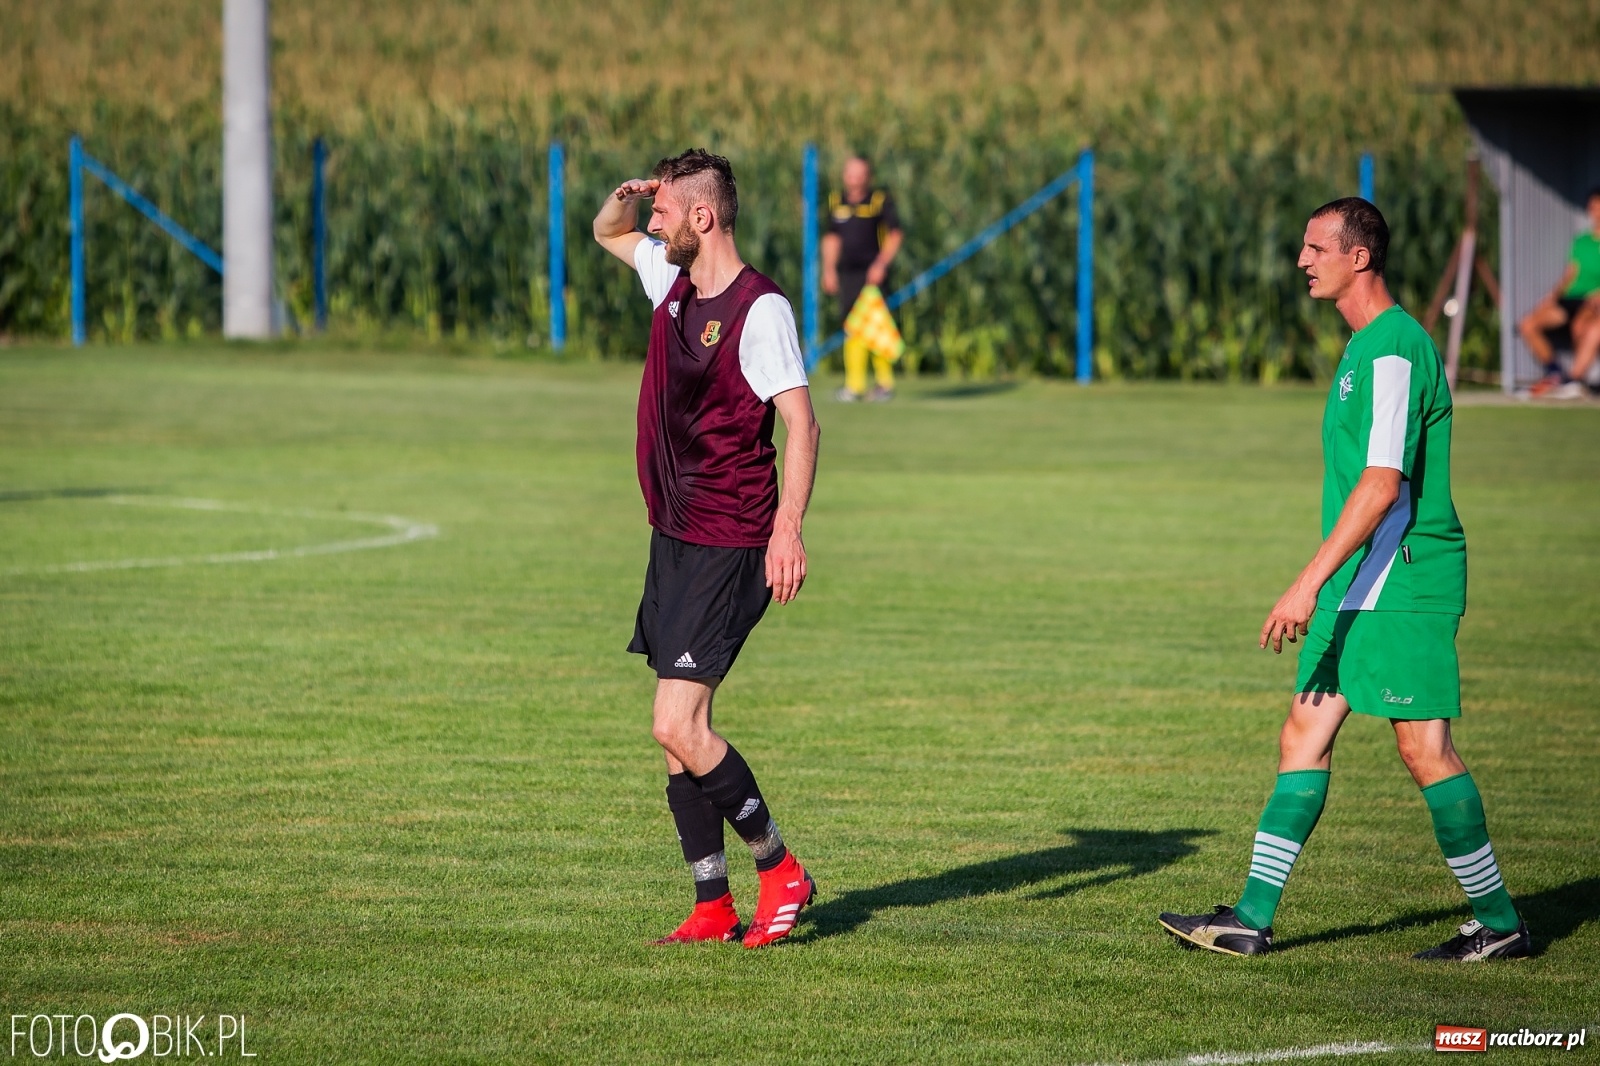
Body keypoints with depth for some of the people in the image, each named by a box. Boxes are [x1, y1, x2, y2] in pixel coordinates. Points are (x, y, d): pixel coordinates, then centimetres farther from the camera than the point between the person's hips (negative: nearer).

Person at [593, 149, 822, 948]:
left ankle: (779, 869, 2)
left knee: (678, 726, -14)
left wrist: (788, 529, -30)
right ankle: (713, 907, 13)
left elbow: (800, 423, -20)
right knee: (680, 734, 7)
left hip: (728, 548, -9)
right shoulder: (673, 281, 10)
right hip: (673, 537, 9)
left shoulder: (760, 308, -15)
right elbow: (608, 234, 29)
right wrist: (622, 198, 5)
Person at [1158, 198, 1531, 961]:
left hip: (1402, 583, -10)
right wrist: (1323, 585, 26)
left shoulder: (1393, 349, -16)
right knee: (1303, 738, 6)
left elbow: (1383, 484, -24)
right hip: (1358, 586, 10)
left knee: (1424, 751, -5)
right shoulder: (1366, 346, 16)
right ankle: (1252, 919, 6)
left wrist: (1312, 581, -27)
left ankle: (1498, 923, 5)